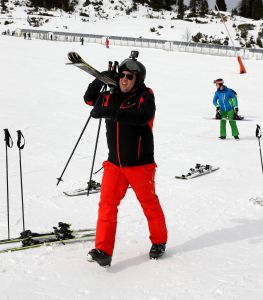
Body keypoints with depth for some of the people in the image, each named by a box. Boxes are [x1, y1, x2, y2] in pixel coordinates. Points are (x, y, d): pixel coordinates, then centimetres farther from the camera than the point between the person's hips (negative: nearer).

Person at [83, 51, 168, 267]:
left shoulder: (145, 96, -10)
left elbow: (142, 116, -30)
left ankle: (159, 242, 30)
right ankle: (103, 250, -3)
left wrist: (110, 112, -38)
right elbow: (89, 98, 17)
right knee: (107, 204, -4)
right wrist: (102, 80, -1)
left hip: (139, 163, -4)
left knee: (149, 204, 10)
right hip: (114, 163, 4)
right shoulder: (112, 95, 7)